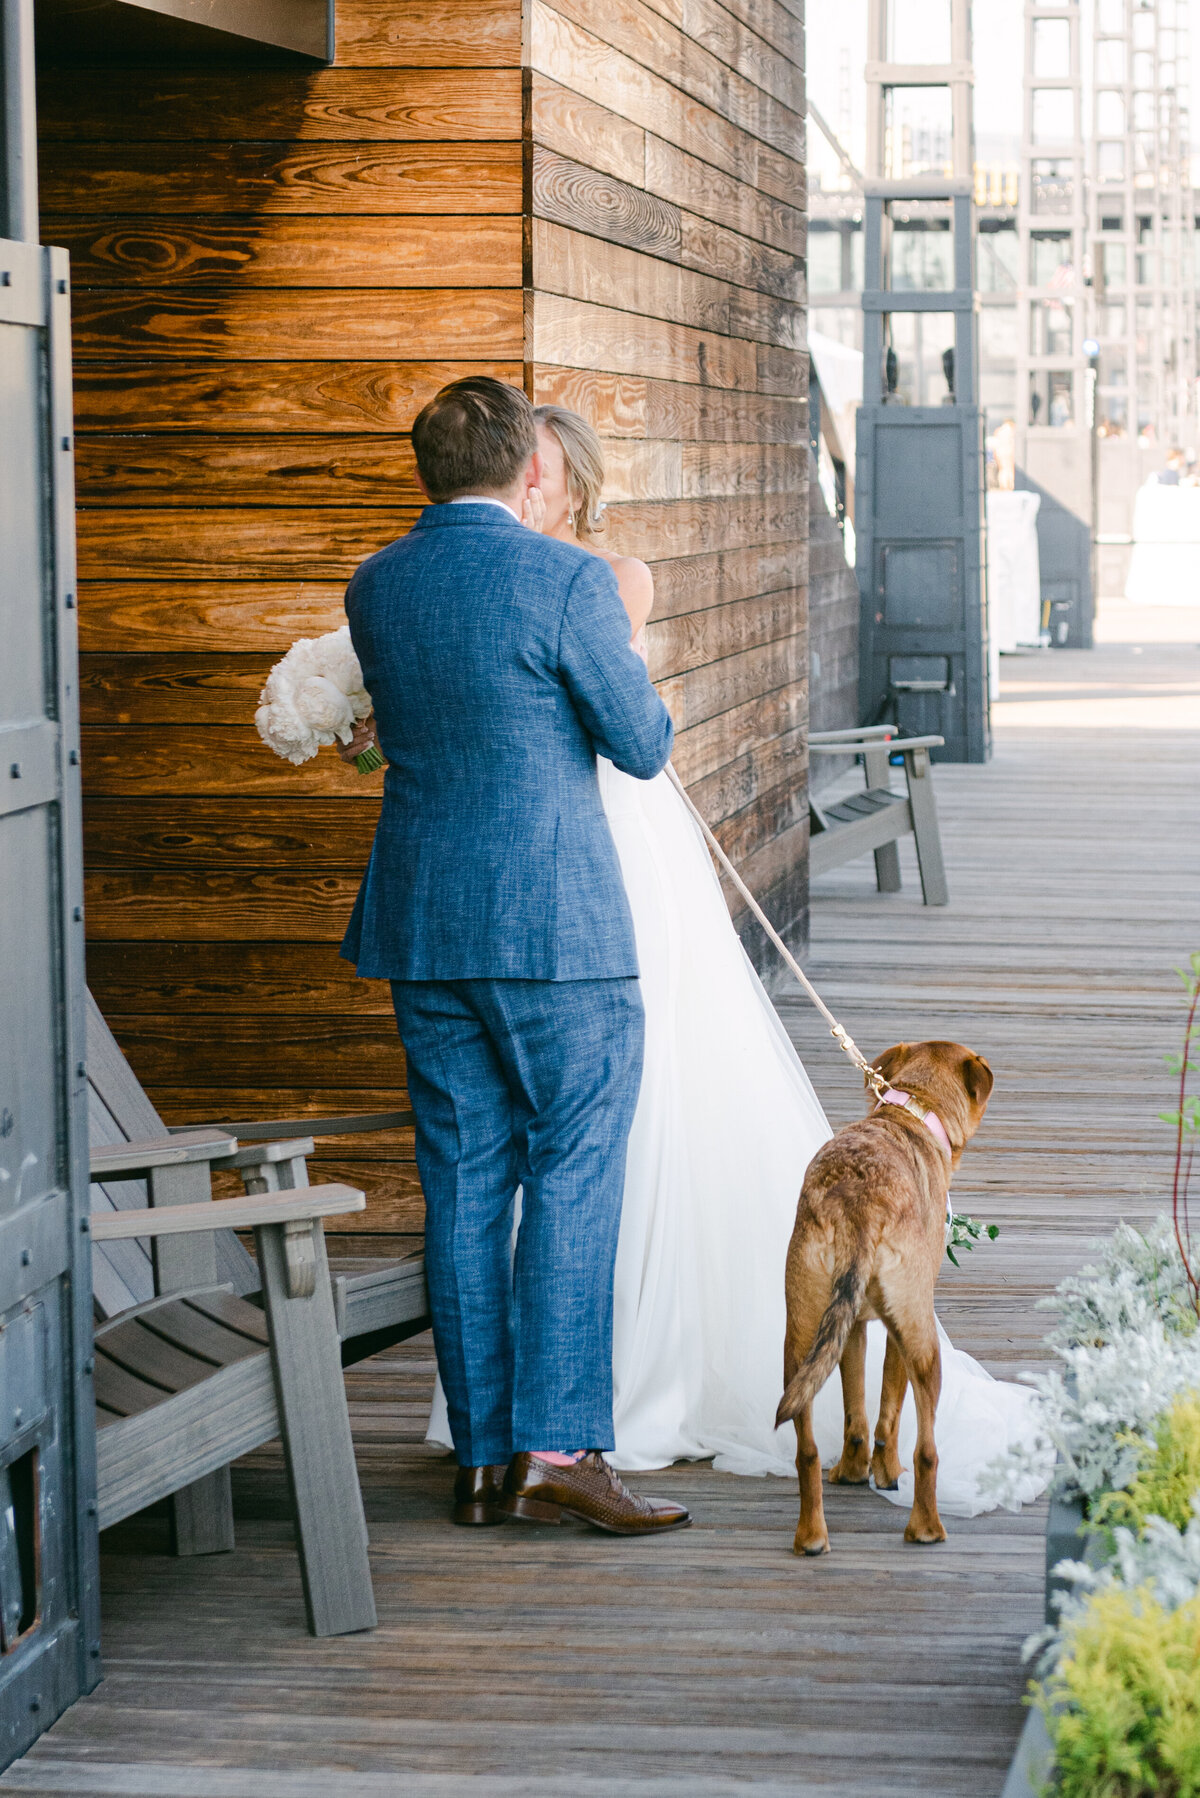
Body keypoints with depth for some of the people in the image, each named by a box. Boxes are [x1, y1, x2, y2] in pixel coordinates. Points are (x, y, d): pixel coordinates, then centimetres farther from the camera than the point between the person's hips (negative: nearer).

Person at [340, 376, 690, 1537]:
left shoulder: (372, 589, 6)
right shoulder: (567, 581, -12)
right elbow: (643, 747, -6)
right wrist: (621, 638, 15)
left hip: (422, 924, 6)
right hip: (556, 923, -6)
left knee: (463, 1185, 8)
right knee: (573, 1176, 0)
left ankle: (481, 1458, 12)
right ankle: (558, 1444, -6)